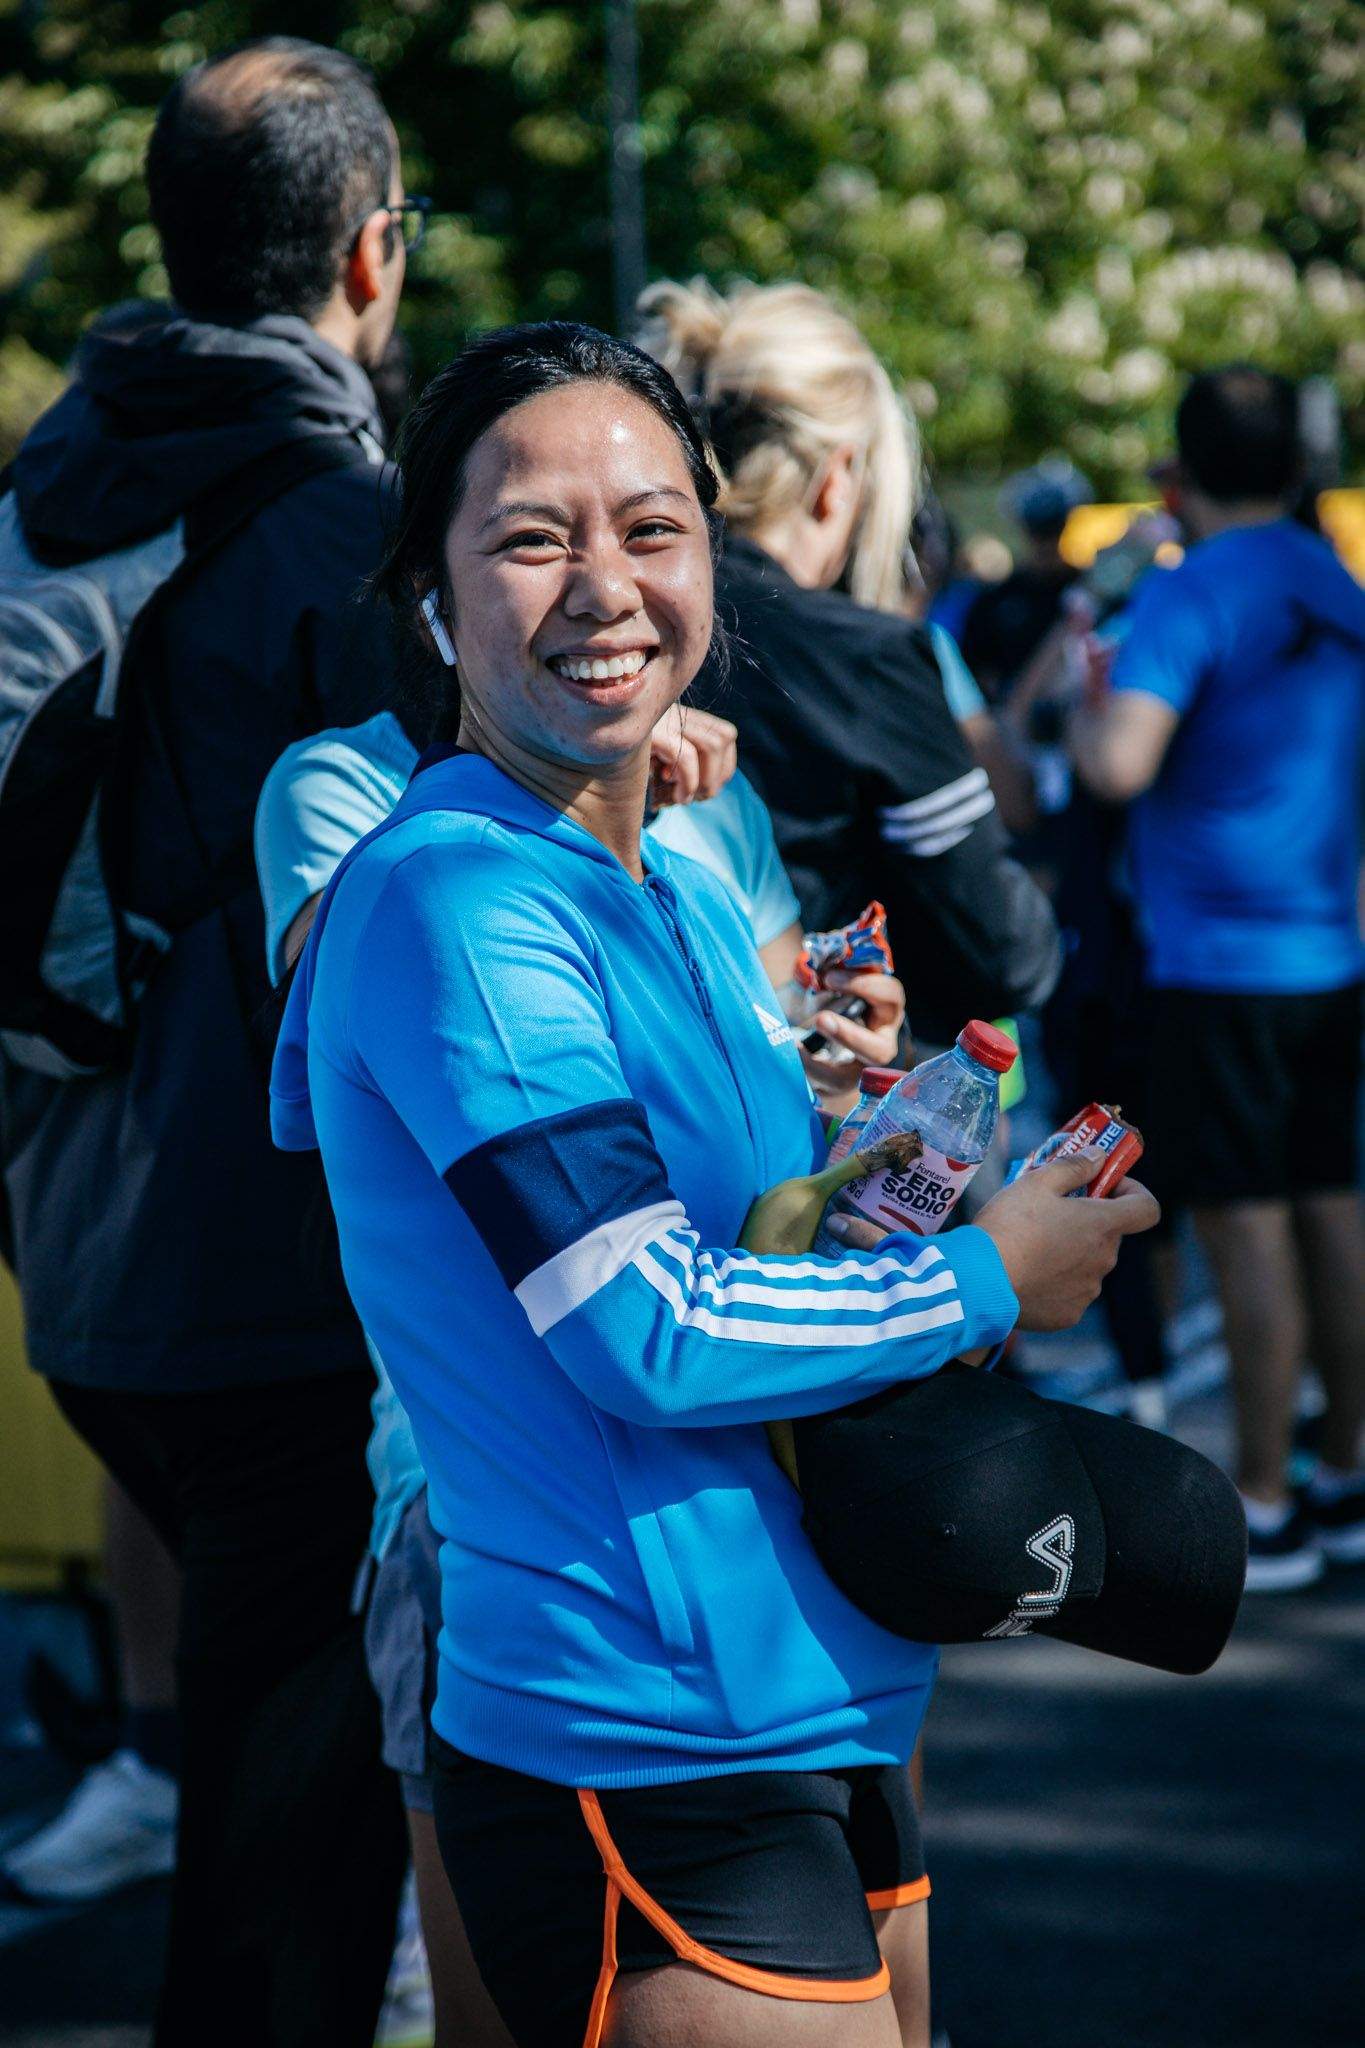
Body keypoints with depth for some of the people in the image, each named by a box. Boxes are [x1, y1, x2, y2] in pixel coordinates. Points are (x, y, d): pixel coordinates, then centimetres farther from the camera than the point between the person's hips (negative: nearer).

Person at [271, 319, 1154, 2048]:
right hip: (648, 1761, -9)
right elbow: (652, 1344, -20)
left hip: (821, 1725, 9)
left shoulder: (687, 901, 12)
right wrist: (984, 1281, -8)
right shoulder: (454, 899, -16)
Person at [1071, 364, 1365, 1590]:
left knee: (1245, 1224, -4)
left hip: (1221, 959, -8)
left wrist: (1083, 713, -4)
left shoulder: (1188, 594, -13)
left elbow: (1122, 765, -23)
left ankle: (1263, 1515, -1)